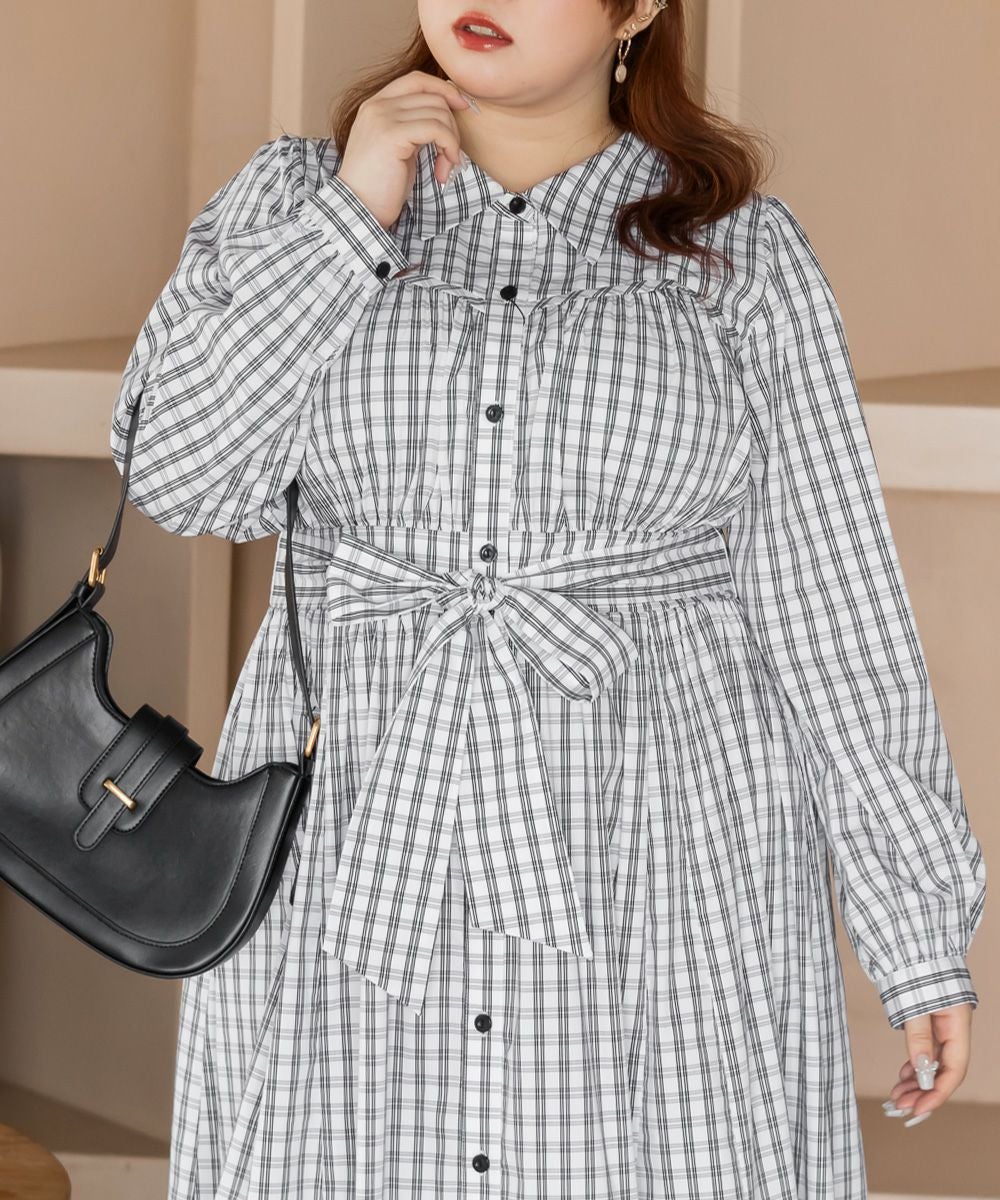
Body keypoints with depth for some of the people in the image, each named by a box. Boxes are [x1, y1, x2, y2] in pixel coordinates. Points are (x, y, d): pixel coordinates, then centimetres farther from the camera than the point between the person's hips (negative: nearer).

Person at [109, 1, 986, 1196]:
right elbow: (182, 470, -5)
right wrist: (351, 218, -10)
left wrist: (924, 932, -1)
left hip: (656, 864, -1)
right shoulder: (297, 196, 8)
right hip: (355, 860, 2)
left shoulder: (740, 253, 2)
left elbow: (832, 608, 1)